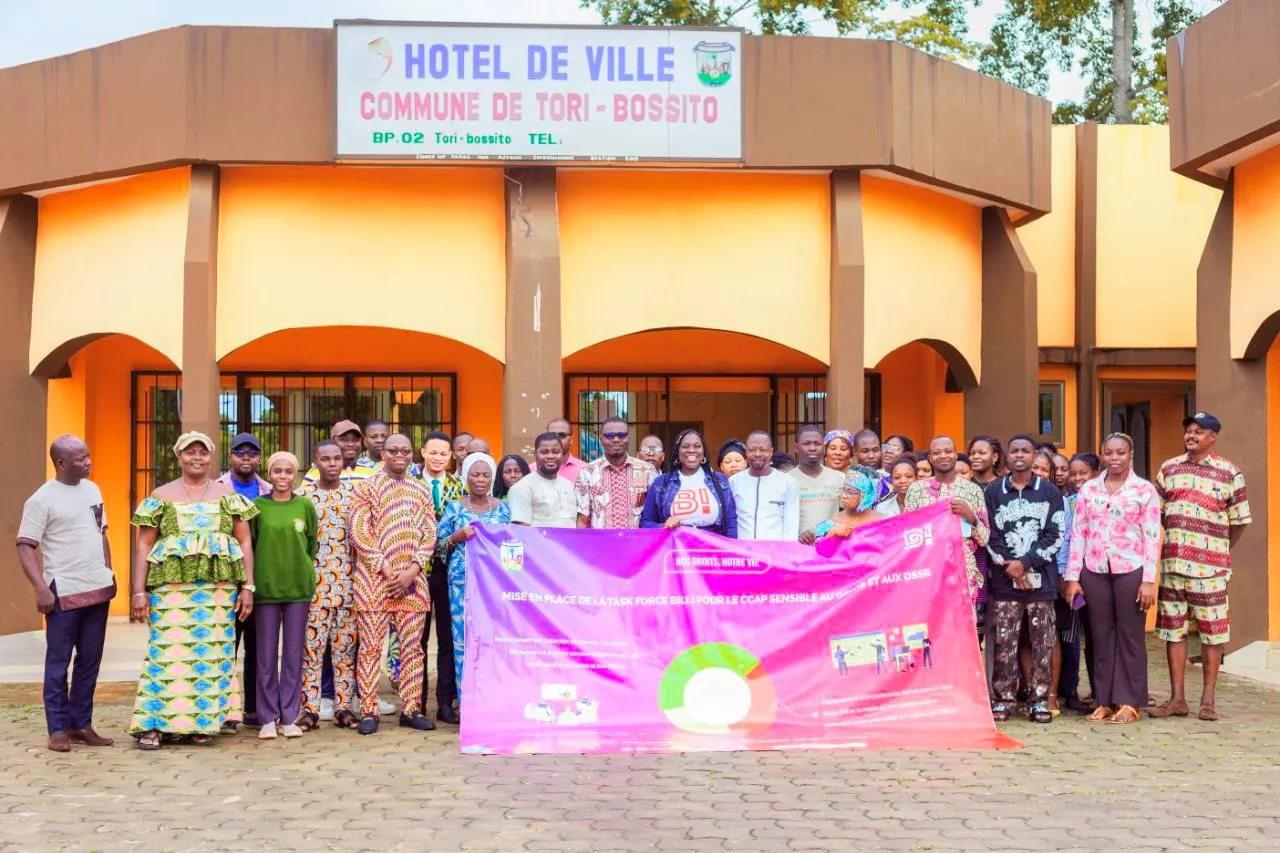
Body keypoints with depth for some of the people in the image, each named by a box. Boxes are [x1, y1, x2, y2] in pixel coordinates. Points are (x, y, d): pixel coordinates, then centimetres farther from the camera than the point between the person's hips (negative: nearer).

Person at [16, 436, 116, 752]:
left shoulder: (92, 489, 11)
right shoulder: (42, 499, -8)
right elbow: (25, 546, -10)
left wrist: (109, 574, 16)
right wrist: (41, 589, -17)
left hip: (98, 590, 6)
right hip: (63, 593, -6)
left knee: (90, 662, 10)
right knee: (58, 663, 2)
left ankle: (81, 724, 19)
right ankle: (58, 729, 10)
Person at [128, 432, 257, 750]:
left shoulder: (227, 495, 10)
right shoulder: (161, 496, 8)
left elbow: (245, 542, 8)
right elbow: (144, 546, 5)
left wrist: (248, 586, 1)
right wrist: (139, 591, -3)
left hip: (219, 587, 2)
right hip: (171, 586, -1)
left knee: (212, 651, 2)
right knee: (168, 651, -6)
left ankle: (203, 722, 12)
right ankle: (153, 724, 1)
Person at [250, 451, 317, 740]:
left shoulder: (305, 506, 4)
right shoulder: (258, 506, 2)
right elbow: (249, 545, 7)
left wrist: (309, 572, 3)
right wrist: (250, 582, 2)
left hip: (298, 587, 1)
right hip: (266, 586, -1)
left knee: (293, 654, 5)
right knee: (266, 655, 4)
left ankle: (289, 717, 13)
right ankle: (268, 718, 13)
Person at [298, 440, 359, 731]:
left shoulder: (354, 493, 8)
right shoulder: (302, 495, 3)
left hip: (348, 581, 2)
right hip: (314, 582, -2)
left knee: (346, 645, 5)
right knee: (311, 645, -1)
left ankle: (343, 706, 12)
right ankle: (310, 709, 5)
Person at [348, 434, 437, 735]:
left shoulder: (421, 490, 13)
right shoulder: (365, 488, 3)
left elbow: (429, 535, 7)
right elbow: (359, 533, -6)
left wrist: (412, 570, -7)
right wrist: (387, 570, -13)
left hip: (412, 581, 3)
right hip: (373, 580, -3)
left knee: (412, 647, 5)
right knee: (370, 647, -1)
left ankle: (411, 710, 13)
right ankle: (368, 712, 5)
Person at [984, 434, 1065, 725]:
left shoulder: (1049, 492, 6)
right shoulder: (993, 491, 8)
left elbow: (1055, 536, -2)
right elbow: (990, 535, 2)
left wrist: (1025, 563, -11)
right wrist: (1009, 566, -10)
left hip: (1040, 578, 0)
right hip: (1004, 579, 0)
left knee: (1042, 643, 3)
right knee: (1004, 643, 1)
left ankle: (1039, 699, 11)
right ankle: (1003, 699, 9)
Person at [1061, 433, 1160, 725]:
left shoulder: (1145, 490, 1)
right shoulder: (1088, 489, 8)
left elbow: (1152, 537, -2)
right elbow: (1078, 533, 7)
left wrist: (1149, 580, -8)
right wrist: (1072, 577, 3)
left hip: (1130, 570, -2)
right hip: (1094, 570, 3)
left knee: (1130, 635, 3)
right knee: (1101, 636, 7)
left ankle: (1129, 702, 11)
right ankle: (1104, 700, 15)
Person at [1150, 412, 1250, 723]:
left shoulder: (1229, 473, -2)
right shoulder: (1169, 468, 9)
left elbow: (1239, 521, 3)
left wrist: (1220, 551, 8)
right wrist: (1176, 541, 10)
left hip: (1210, 567, -3)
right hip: (1172, 562, 4)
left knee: (1212, 631, 3)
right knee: (1172, 630, 6)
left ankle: (1208, 699, 13)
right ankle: (1177, 698, 14)